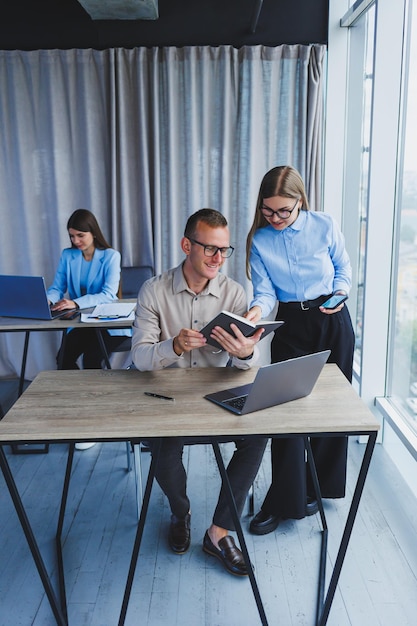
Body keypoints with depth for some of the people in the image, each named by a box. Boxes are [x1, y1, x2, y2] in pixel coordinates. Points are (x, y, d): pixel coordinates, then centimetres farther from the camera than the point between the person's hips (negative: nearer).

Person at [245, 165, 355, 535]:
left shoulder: (325, 226, -6)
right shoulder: (259, 240, -2)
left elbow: (343, 269, 6)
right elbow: (266, 291, -7)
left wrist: (340, 293, -14)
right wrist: (257, 310, -28)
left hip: (332, 322, 0)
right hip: (290, 325, 0)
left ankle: (317, 487, 29)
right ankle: (284, 501, 11)